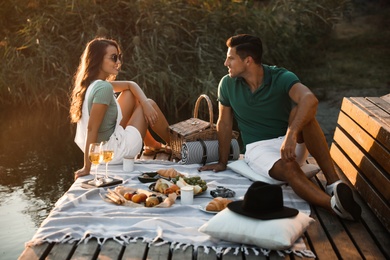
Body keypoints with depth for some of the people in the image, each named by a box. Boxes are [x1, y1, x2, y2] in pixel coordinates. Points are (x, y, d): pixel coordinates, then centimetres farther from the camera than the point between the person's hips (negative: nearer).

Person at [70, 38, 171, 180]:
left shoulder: (93, 83, 3)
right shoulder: (103, 88, -26)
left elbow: (130, 85, 12)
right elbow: (91, 128, -29)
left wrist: (145, 103, -5)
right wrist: (87, 167, -28)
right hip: (113, 153, -9)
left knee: (131, 95, 17)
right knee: (151, 104, 5)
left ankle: (151, 144, 29)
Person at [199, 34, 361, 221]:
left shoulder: (281, 78, -14)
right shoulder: (227, 84, -4)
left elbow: (310, 99, -35)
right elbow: (224, 124, 6)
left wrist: (291, 135, -50)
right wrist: (222, 162, 12)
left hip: (293, 144, 0)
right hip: (257, 148, 0)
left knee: (300, 111, -32)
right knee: (287, 168, -34)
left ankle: (333, 182, -40)